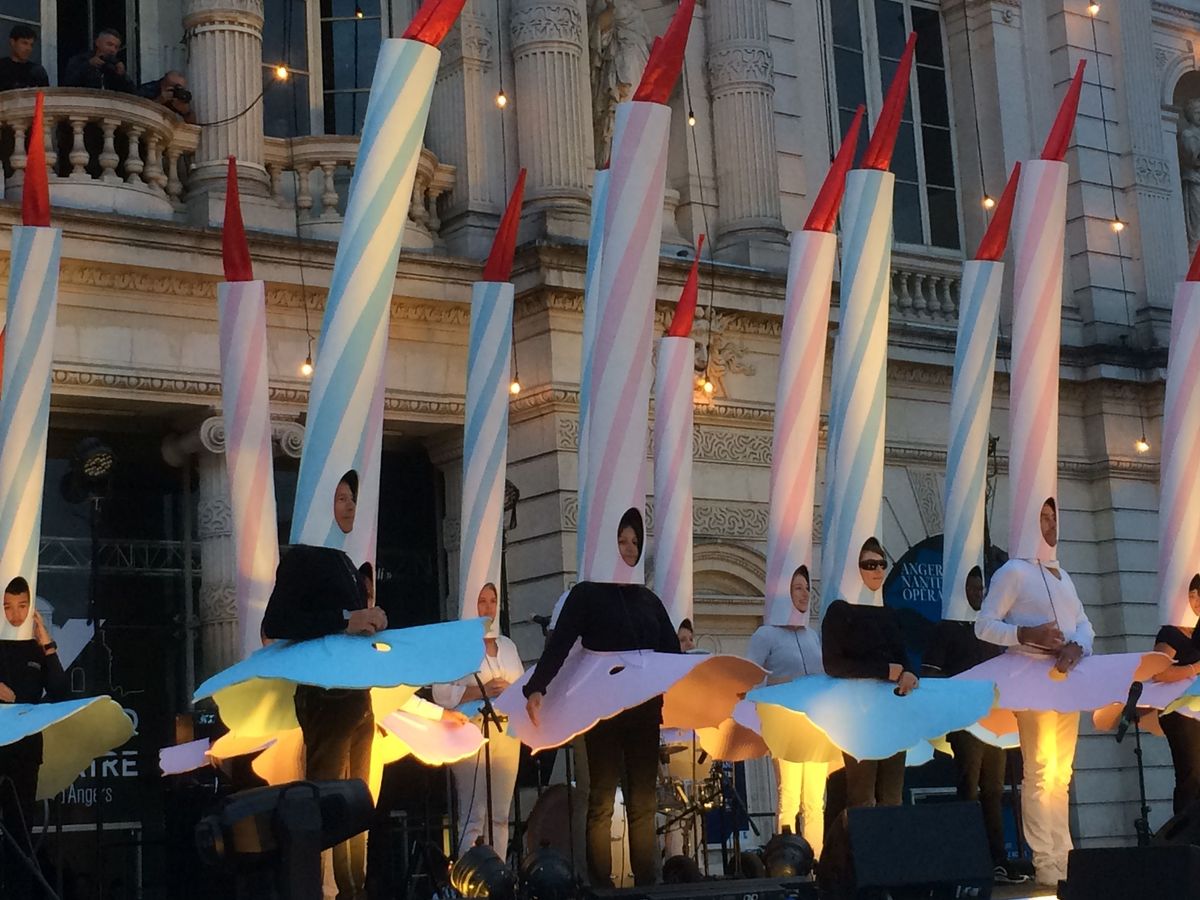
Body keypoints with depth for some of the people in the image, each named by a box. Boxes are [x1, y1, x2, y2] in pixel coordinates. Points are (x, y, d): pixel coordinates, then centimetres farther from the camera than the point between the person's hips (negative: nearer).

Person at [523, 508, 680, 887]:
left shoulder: (649, 600, 14)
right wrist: (536, 688, -26)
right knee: (602, 802, -2)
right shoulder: (586, 594, 0)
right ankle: (601, 885, 1)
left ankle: (646, 883, 9)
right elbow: (559, 644, -11)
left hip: (644, 711, 4)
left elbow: (673, 653, 12)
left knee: (643, 803, 6)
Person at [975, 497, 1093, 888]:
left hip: (1068, 680, 8)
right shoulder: (1014, 571, -3)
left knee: (1062, 774, 10)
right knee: (1040, 773, -9)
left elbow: (1084, 623, 14)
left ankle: (1063, 858, 15)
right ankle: (1045, 864, -8)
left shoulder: (1062, 575, 20)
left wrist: (1077, 647, -8)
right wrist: (1027, 634, -24)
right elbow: (984, 625, -9)